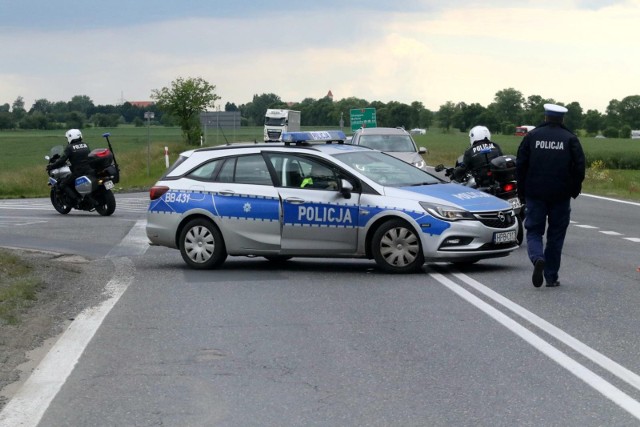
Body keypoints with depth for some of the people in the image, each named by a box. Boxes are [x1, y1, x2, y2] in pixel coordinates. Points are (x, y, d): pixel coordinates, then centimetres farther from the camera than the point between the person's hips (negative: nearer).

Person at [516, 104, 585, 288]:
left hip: (535, 194, 0)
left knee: (534, 231, 6)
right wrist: (574, 189, 12)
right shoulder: (570, 139, 1)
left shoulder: (531, 136, 2)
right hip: (561, 195, 0)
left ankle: (537, 258, -24)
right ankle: (551, 277, 10)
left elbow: (521, 164, 2)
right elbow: (579, 166, -2)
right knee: (556, 234, 9)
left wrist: (522, 192, 11)